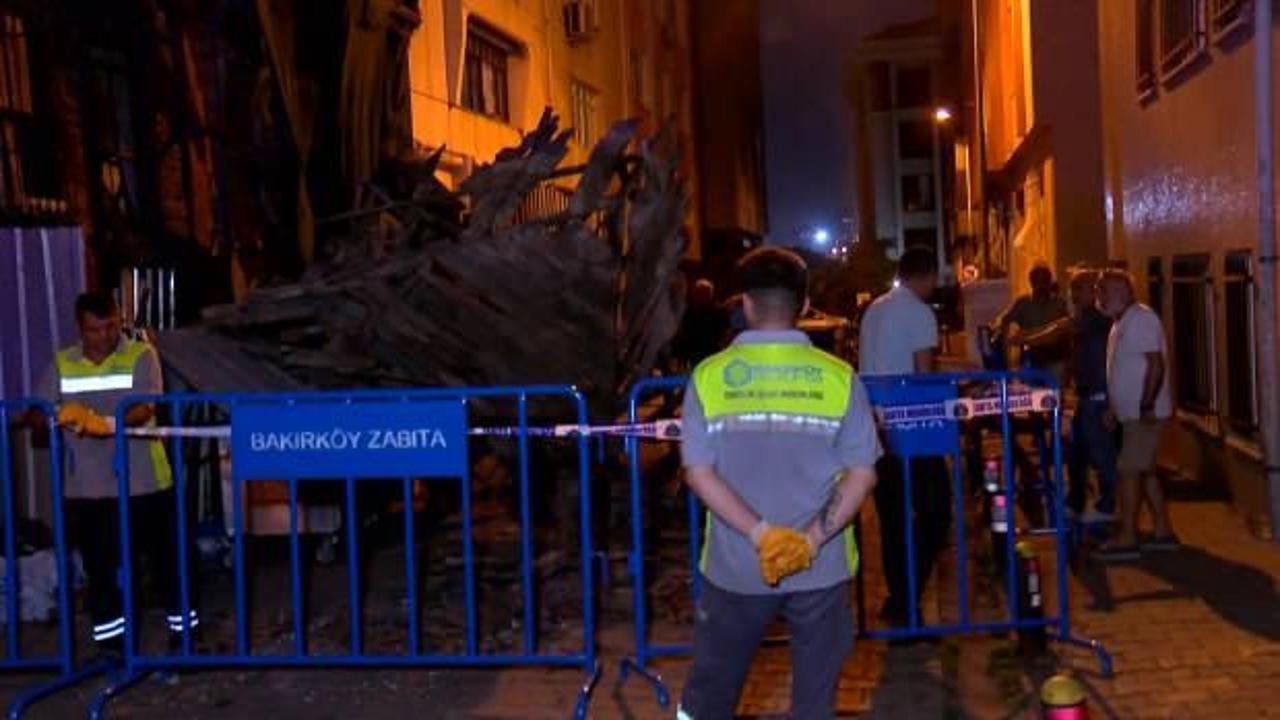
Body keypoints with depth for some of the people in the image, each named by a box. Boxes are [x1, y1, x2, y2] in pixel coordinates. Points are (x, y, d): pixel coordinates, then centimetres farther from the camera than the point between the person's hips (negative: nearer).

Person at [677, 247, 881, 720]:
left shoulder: (710, 375, -6)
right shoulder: (837, 376, -6)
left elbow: (698, 473, -10)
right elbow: (863, 472, -8)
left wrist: (759, 534, -14)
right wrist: (813, 538, -12)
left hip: (736, 565, 0)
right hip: (820, 565, 0)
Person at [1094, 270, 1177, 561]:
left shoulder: (1140, 319, -15)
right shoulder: (1121, 323, 16)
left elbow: (1156, 364, -22)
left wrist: (1147, 406, -26)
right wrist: (1114, 408, 19)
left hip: (1144, 413, -10)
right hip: (1132, 413, 10)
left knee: (1129, 472, -9)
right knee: (1145, 470, 14)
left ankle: (1127, 539, -6)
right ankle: (1163, 532, 20)